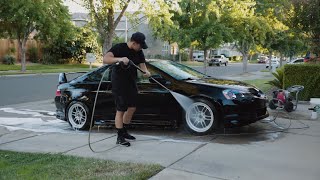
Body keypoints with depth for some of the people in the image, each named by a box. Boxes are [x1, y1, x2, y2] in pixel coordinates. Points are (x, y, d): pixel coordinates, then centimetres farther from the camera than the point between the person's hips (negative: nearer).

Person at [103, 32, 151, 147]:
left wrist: (146, 72, -24)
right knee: (120, 110, -4)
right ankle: (120, 137, 6)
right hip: (119, 84, -7)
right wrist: (119, 59, -43)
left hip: (131, 83, 8)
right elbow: (105, 59, -27)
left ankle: (124, 132, 31)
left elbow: (142, 65, 0)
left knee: (132, 108, 13)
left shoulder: (139, 52, 5)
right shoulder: (119, 48, -15)